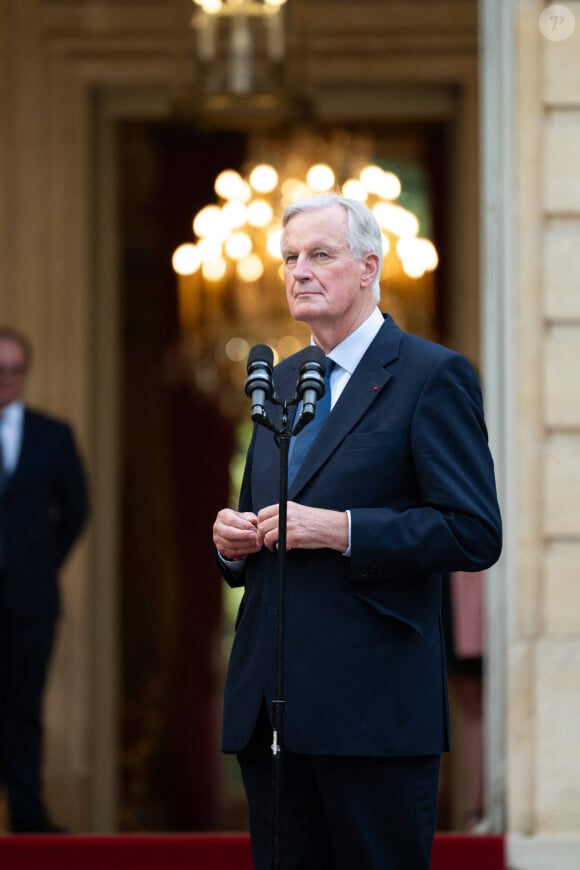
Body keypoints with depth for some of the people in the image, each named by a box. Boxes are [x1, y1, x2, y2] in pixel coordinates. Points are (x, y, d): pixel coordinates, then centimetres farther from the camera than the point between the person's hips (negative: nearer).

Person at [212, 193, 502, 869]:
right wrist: (233, 541, 5)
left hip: (373, 707, -7)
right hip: (267, 707, 7)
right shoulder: (279, 381, 19)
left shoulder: (432, 375, -4)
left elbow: (475, 534, -11)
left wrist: (341, 530, -18)